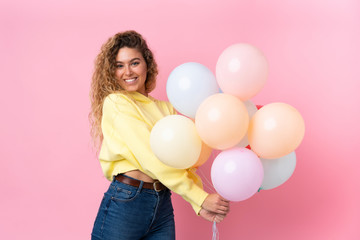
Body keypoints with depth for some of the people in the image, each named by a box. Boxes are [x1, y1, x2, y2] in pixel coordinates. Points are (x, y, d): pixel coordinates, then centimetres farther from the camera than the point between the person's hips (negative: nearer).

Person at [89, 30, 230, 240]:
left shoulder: (166, 109, 12)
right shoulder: (115, 102, -6)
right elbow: (151, 158, -14)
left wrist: (200, 205, -11)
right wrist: (201, 197, -16)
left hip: (163, 206, 5)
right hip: (124, 204, -4)